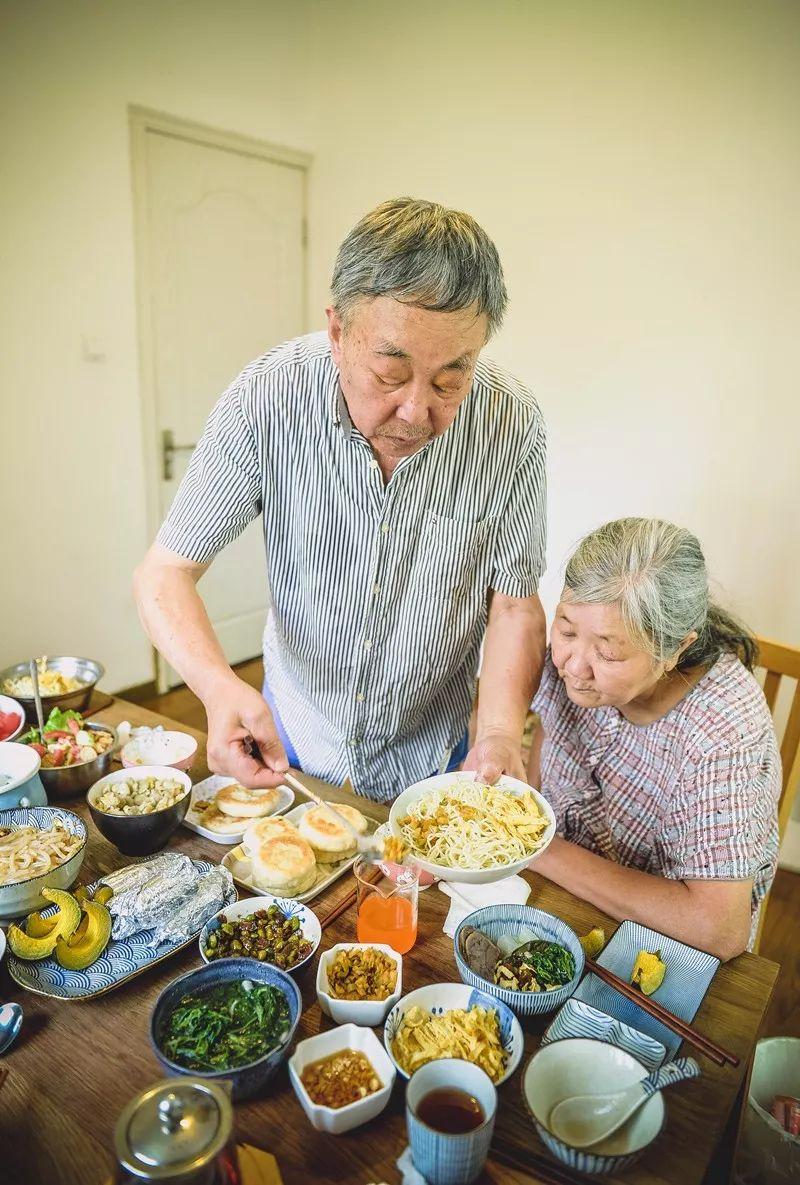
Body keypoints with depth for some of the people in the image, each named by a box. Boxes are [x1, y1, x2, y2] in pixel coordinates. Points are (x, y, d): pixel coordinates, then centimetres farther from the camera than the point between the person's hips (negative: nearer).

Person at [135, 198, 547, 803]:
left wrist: (501, 729, -32)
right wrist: (220, 686, -37)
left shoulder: (512, 424, -22)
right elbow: (165, 572, -19)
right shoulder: (268, 396, -25)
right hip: (288, 737, 1)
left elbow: (514, 604, -14)